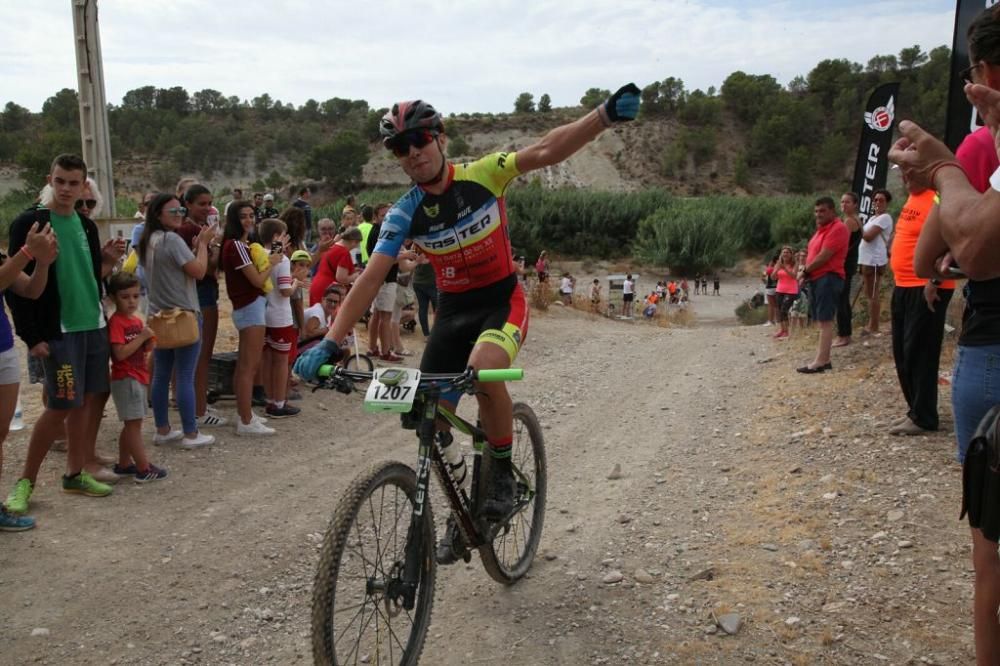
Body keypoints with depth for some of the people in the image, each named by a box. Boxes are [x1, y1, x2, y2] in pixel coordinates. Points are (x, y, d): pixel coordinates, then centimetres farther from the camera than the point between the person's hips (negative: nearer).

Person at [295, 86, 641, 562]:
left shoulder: (483, 175, -12)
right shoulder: (404, 214, -8)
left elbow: (546, 151, -21)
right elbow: (370, 278, -14)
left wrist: (607, 114, -35)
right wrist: (330, 343, -24)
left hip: (503, 299, -3)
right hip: (453, 309, 3)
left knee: (484, 369, -36)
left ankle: (502, 469, -8)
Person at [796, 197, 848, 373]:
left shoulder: (837, 228, -13)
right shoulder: (822, 229, 20)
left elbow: (824, 256, -19)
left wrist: (805, 270, -6)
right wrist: (806, 271, 4)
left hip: (828, 278, -10)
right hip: (816, 278, 10)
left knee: (825, 321, -11)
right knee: (822, 321, 11)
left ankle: (820, 361, -12)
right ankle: (824, 359, 16)